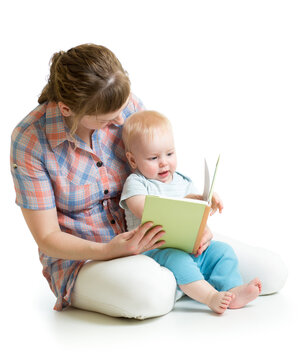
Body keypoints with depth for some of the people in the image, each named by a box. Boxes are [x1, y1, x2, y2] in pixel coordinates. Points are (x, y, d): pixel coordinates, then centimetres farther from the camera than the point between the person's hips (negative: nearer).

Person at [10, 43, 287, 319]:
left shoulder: (127, 105, -9)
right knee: (150, 294, -41)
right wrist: (110, 251, -32)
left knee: (272, 271, -7)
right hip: (82, 259, -4)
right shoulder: (30, 140, -20)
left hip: (143, 237, 4)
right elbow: (47, 237, -15)